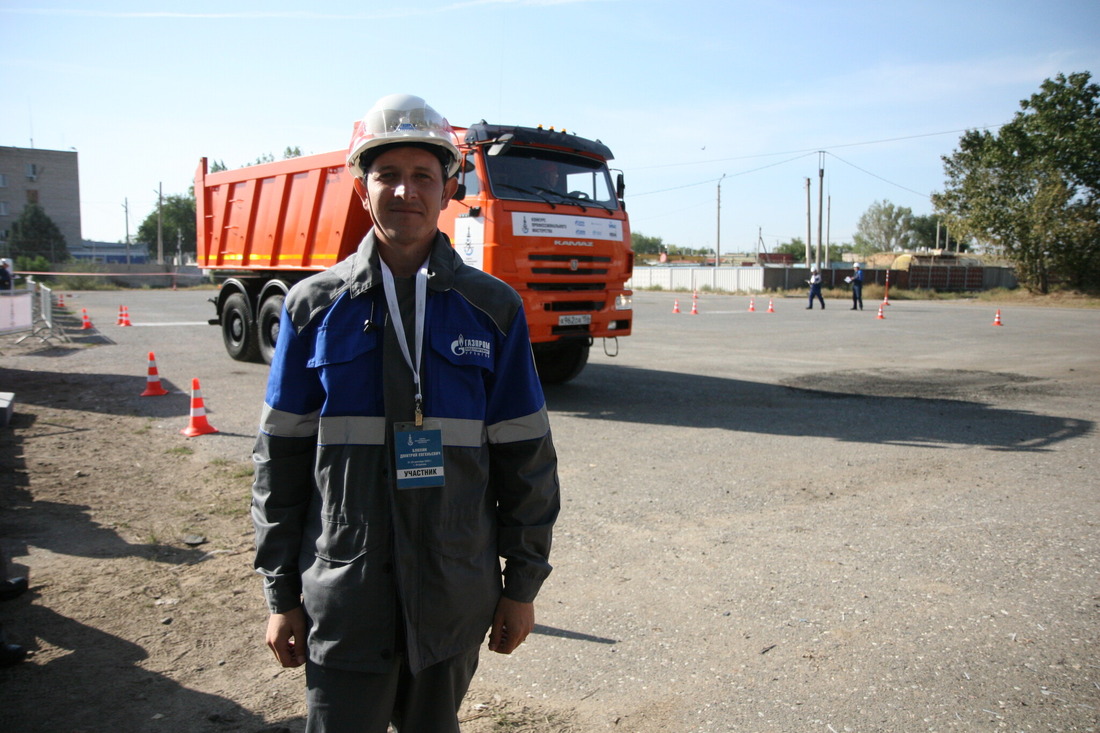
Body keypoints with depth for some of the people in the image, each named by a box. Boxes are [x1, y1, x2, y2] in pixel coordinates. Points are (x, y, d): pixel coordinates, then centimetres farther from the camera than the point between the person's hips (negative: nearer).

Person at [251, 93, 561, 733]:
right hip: (343, 596, -1)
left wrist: (523, 584, 2)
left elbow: (525, 456, 1)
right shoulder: (314, 306, -1)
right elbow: (282, 458, 2)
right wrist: (282, 594, 2)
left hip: (456, 597, 1)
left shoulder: (493, 308, -1)